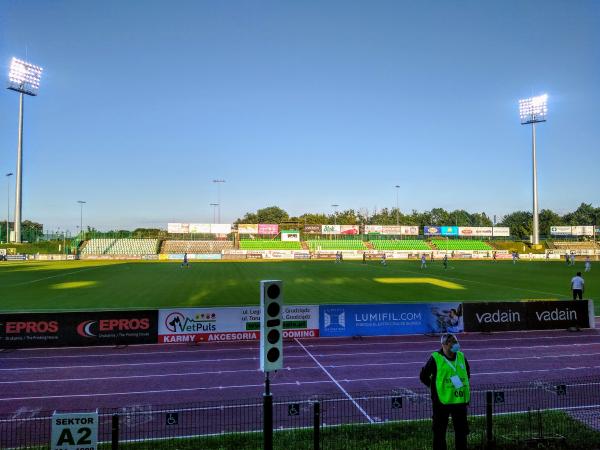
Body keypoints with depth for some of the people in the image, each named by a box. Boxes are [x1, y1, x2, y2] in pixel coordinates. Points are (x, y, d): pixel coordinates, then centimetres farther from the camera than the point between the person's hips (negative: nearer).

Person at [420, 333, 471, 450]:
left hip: (460, 400, 5)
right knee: (439, 431, 6)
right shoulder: (435, 358, -11)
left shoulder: (461, 356, 4)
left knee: (462, 430, 14)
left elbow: (467, 373, 21)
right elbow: (423, 376, -3)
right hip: (442, 401, -4)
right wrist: (435, 387, -2)